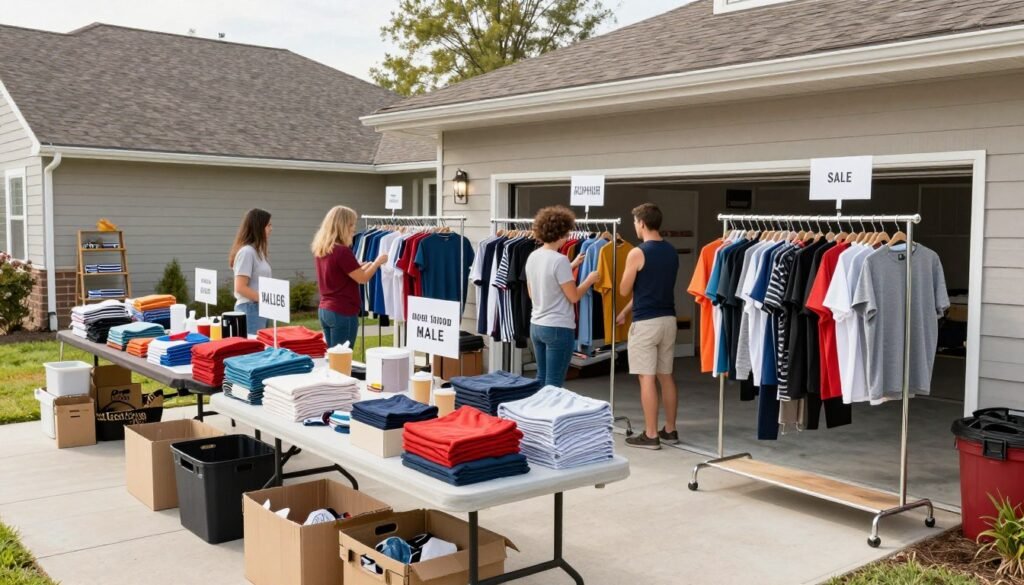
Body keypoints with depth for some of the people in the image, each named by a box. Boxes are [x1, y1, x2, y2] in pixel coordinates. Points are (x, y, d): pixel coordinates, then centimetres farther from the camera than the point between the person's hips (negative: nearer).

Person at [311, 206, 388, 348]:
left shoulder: (321, 249, 8)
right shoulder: (343, 251, -18)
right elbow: (362, 279, -11)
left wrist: (364, 267, 17)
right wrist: (377, 262, 4)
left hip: (325, 310, 9)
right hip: (343, 312, -9)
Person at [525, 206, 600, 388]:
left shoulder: (532, 257, 6)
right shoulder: (560, 260, -18)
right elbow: (574, 296, -15)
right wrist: (590, 280, 3)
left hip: (536, 326, 8)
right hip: (558, 328, -8)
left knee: (541, 379, 16)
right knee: (554, 384, -1)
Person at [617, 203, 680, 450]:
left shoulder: (637, 253, -14)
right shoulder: (672, 252, 10)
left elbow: (624, 290, -6)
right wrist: (626, 311, 23)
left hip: (646, 322, -7)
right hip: (668, 319, 7)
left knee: (647, 378, -2)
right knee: (666, 376, 13)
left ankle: (650, 435, 1)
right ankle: (670, 430, 20)